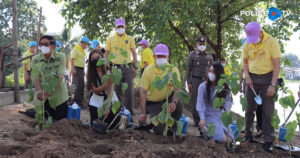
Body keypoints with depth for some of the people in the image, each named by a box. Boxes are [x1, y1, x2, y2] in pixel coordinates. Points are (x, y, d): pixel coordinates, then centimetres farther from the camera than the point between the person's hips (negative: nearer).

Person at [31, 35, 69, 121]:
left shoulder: (61, 57, -5)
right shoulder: (35, 59, 1)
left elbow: (60, 76, -16)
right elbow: (36, 78, -9)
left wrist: (52, 89, -32)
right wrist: (39, 91, -29)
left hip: (59, 97, -2)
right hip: (43, 98, 2)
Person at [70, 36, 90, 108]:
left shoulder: (83, 51, 21)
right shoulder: (76, 49, -7)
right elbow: (72, 59, -15)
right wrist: (73, 69, -24)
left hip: (81, 69, 9)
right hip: (76, 69, -9)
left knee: (82, 86, 9)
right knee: (78, 86, -13)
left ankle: (80, 102, 14)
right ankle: (76, 102, -9)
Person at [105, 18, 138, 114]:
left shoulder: (130, 39, 7)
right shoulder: (111, 39, 7)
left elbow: (134, 54, 9)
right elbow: (106, 54, 10)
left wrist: (135, 68, 5)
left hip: (127, 67, 0)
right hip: (115, 68, 0)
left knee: (129, 91, -2)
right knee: (117, 91, 4)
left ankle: (129, 111, 8)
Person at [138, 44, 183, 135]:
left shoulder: (173, 70, -6)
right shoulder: (148, 71, -10)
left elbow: (177, 89, -14)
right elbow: (143, 91, -11)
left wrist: (174, 102, -36)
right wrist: (143, 113, -16)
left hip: (168, 98, 2)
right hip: (153, 103, -2)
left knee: (178, 104, -32)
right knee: (159, 130, -16)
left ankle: (173, 127, -3)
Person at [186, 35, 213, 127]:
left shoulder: (209, 56, 12)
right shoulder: (192, 55, 5)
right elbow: (188, 69, 4)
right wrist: (188, 82, -3)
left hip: (206, 80, 2)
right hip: (195, 80, -2)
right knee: (195, 101, -2)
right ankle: (196, 120, 9)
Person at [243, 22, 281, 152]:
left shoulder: (271, 42, -14)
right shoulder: (248, 44, -2)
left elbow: (277, 64, -13)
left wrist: (272, 85, -17)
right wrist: (247, 77, -4)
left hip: (267, 77, -3)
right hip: (252, 78, 3)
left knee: (268, 110, -3)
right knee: (250, 108, 8)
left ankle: (269, 141, 4)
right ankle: (248, 135, 21)